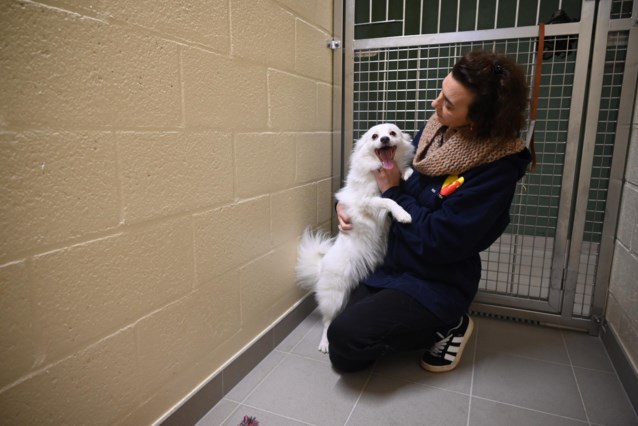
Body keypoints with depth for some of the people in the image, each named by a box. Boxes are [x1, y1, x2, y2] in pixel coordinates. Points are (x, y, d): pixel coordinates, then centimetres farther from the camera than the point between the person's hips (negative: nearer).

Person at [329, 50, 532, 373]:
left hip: (435, 284, -6)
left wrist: (393, 192, -15)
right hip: (389, 264, 7)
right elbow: (398, 172, 12)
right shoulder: (437, 129, -3)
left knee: (346, 337, -23)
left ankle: (446, 327, 0)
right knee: (343, 359, 2)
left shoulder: (496, 170, -23)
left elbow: (437, 243, -25)